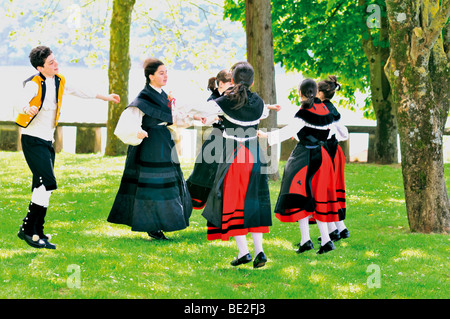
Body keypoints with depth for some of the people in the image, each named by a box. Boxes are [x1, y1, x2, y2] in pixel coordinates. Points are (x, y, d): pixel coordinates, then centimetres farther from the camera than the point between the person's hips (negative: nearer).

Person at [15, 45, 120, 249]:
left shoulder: (60, 81, 6)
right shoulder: (34, 85, -17)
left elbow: (78, 92, 24)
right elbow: (20, 105, -32)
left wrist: (105, 97, 31)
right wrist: (29, 109, -56)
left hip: (48, 141, 8)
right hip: (33, 140, -8)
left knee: (42, 187, 7)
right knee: (47, 182, -18)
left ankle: (37, 233, 12)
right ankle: (27, 229, -15)